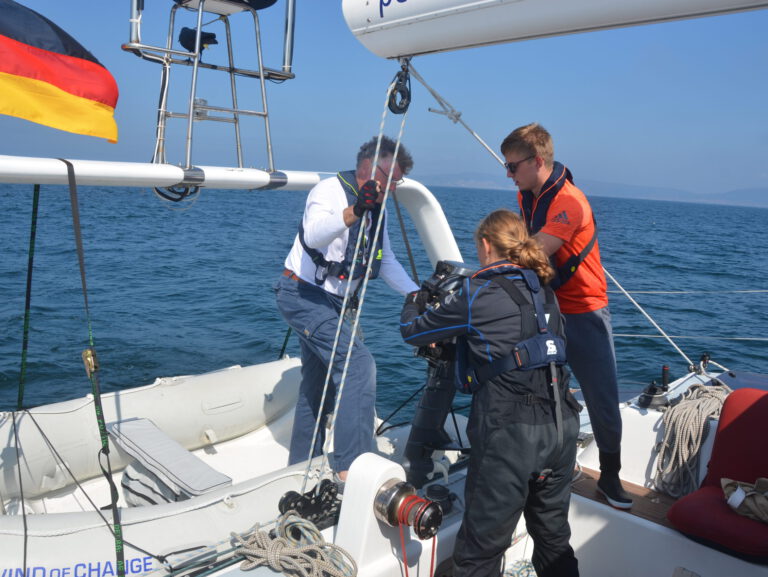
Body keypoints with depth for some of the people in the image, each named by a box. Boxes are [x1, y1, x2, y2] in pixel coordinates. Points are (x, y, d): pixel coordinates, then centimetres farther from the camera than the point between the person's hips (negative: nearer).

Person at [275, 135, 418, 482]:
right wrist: (353, 212, -51)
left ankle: (300, 465, 31)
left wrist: (417, 295, 7)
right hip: (303, 295, -9)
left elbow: (386, 261, 18)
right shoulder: (330, 191, -15)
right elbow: (313, 234, -35)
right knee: (359, 365, -21)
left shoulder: (376, 209, 11)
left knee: (319, 383, 16)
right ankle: (350, 467, -17)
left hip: (330, 302, 9)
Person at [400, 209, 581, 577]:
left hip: (510, 432, -7)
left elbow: (410, 330, 1)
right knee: (554, 540, 23)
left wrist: (415, 299, 23)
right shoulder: (544, 291, 11)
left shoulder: (476, 295, -8)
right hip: (562, 426, 7)